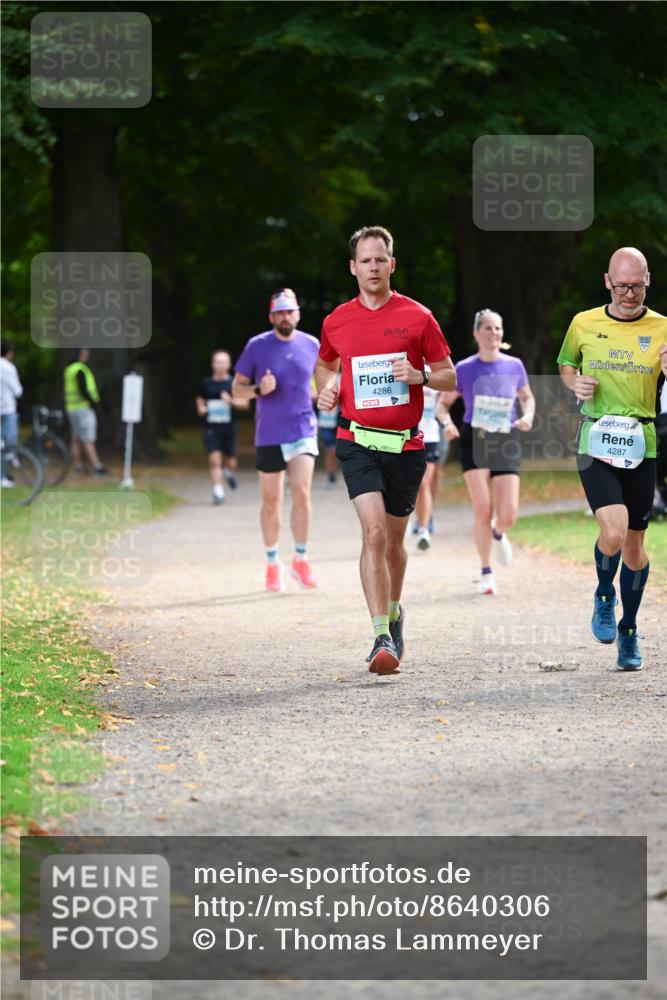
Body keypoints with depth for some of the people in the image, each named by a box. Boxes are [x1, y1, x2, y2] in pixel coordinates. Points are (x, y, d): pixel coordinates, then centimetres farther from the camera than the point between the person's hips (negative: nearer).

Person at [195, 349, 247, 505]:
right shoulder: (206, 383, 5)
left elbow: (244, 403, -2)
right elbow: (200, 399, 22)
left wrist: (231, 401, -19)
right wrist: (201, 408, 1)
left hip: (228, 427, 0)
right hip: (211, 427, 0)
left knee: (230, 462, 6)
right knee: (214, 460, -12)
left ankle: (229, 473, 43)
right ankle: (218, 493, -9)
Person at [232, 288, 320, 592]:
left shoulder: (311, 345, 2)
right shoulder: (256, 346, -4)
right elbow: (237, 388, 0)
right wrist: (259, 390, -19)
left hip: (303, 432, 1)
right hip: (269, 436, -1)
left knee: (302, 493, -14)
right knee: (271, 501, 6)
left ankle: (300, 560, -4)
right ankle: (273, 564, 20)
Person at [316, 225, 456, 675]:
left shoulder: (418, 317, 0)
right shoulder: (336, 321, 5)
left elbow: (449, 375, 6)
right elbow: (325, 364, 25)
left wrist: (420, 376, -15)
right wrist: (326, 387, 3)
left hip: (406, 443, 1)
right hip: (358, 440, -1)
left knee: (393, 540, 13)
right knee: (374, 531, -18)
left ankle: (394, 611, 42)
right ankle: (383, 638, -22)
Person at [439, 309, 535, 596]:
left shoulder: (514, 366, 4)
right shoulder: (464, 369, -1)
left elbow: (527, 397, 20)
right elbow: (444, 403, 7)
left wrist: (528, 416, -2)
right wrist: (448, 422, -14)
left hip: (507, 443, 2)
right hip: (474, 441, -2)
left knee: (508, 515, -8)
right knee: (482, 510, -12)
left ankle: (498, 534, 32)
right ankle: (486, 572, 4)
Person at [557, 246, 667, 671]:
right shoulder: (584, 324, 4)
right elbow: (566, 364, 23)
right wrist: (575, 383, 1)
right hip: (596, 441, -1)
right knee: (613, 532, -19)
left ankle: (629, 630, 27)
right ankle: (604, 596, 12)